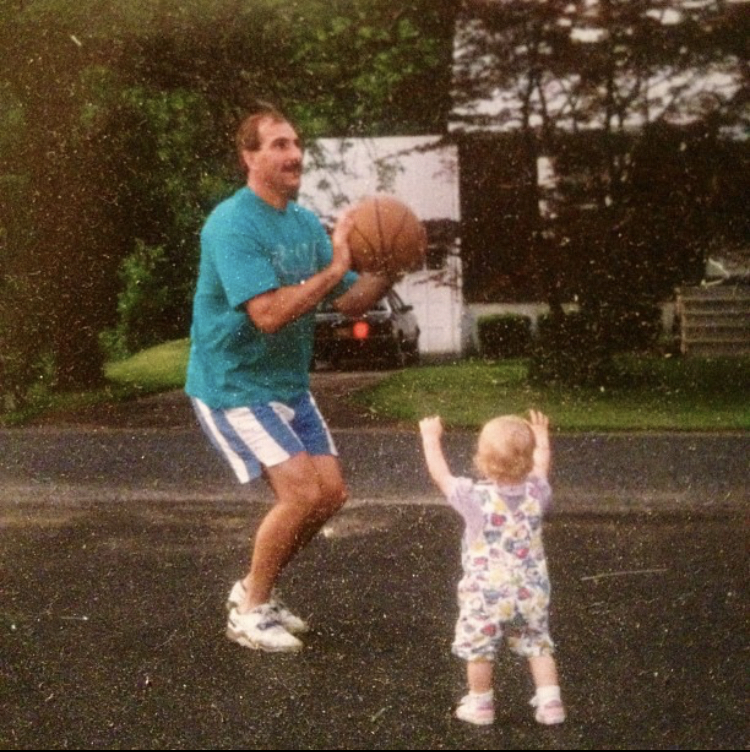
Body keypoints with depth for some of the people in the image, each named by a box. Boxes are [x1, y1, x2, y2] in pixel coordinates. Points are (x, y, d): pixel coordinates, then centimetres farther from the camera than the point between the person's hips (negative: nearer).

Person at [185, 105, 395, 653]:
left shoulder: (306, 222, 6)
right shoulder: (233, 224, -20)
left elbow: (350, 302, 7)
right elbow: (268, 313, -31)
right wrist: (335, 268, -30)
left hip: (289, 386, 9)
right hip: (233, 386, -8)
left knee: (332, 492, 6)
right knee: (301, 491, -17)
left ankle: (257, 589, 25)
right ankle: (250, 612, 2)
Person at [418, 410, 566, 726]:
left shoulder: (476, 498, -18)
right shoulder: (536, 493, -7)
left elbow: (440, 473, -5)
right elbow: (541, 465, 15)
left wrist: (431, 438, 10)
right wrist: (541, 437, 33)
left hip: (486, 595, -4)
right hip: (531, 592, 4)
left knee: (479, 649, 13)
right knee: (538, 644, 17)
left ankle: (480, 704, 24)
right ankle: (550, 702, 15)